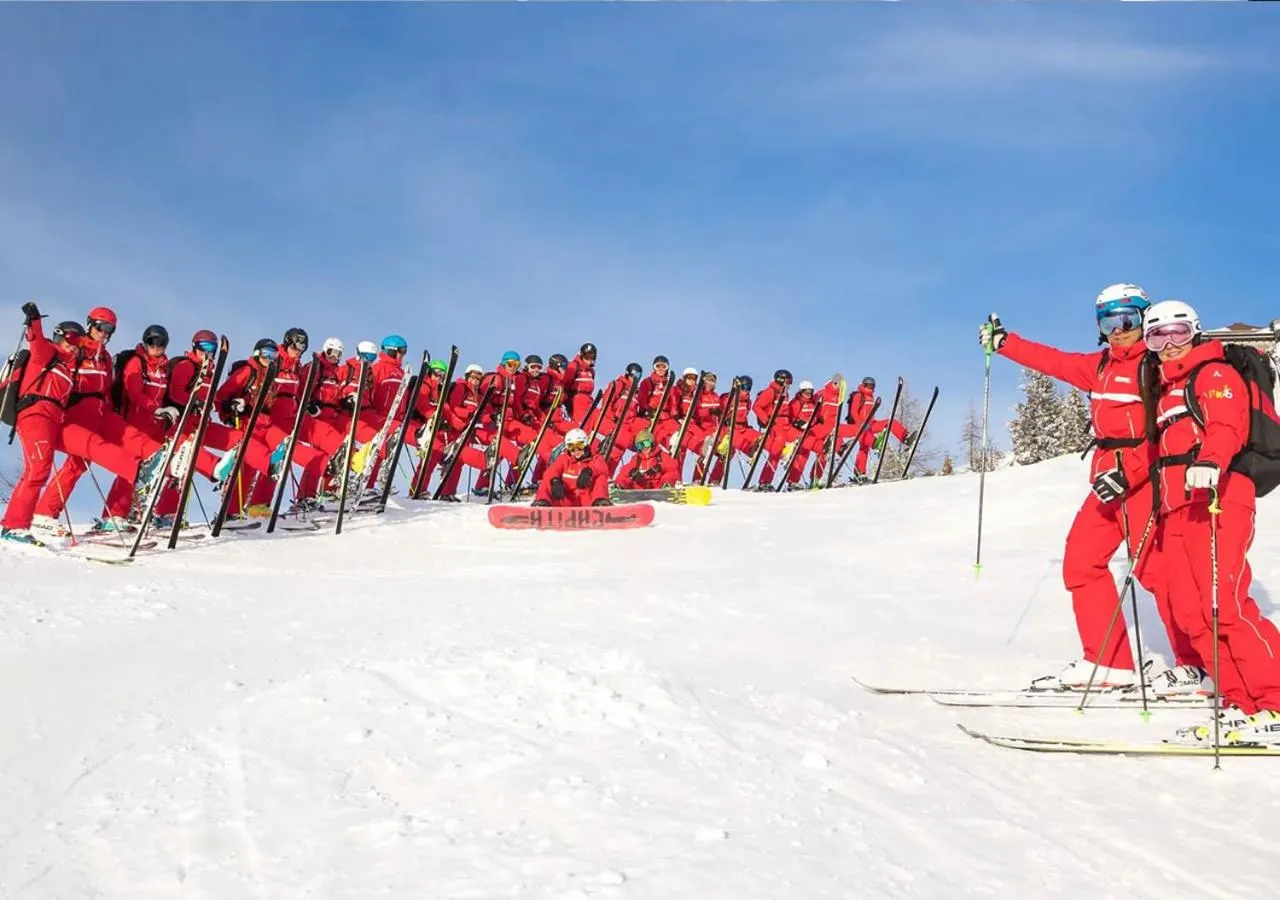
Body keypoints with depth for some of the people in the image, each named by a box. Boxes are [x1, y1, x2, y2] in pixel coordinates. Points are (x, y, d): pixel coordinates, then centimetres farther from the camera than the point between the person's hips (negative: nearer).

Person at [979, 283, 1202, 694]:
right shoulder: (1101, 365, 15)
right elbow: (1056, 361, 25)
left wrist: (1128, 471, -24)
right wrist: (1002, 342, 27)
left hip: (1145, 478, -9)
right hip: (1109, 479, 9)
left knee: (1154, 568, -14)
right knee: (1081, 563, 5)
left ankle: (1191, 664, -5)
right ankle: (1107, 662, 8)